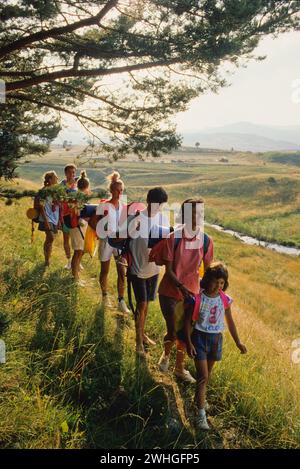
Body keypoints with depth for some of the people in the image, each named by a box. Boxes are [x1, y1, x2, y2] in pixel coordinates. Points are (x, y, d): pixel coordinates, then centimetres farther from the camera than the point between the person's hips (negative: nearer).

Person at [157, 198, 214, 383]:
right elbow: (168, 270, -14)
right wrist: (181, 287, -27)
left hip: (192, 293, 3)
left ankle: (180, 368, 38)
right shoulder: (173, 238, -16)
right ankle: (166, 354, 36)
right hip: (170, 292, -2)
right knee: (172, 332, 0)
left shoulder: (206, 241, -9)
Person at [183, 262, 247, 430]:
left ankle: (200, 396, 44)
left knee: (208, 374, 19)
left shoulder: (225, 300, -5)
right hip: (200, 337, -4)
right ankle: (201, 413, 3)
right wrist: (189, 342, -12)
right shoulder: (197, 298, -16)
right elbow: (188, 320, -9)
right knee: (203, 376, -5)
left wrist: (238, 342, 12)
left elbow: (230, 322, 8)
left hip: (216, 339, 4)